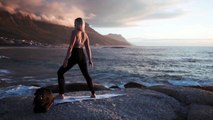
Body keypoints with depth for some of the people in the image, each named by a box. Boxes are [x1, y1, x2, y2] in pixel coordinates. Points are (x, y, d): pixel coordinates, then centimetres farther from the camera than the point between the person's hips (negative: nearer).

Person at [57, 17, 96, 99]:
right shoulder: (85, 34, 10)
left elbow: (71, 46, -16)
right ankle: (93, 94, 23)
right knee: (86, 75, 21)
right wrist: (90, 60, 12)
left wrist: (66, 59, -16)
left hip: (74, 55, -6)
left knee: (60, 72, 6)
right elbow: (88, 48, 8)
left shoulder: (74, 32, -9)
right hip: (82, 55, 7)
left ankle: (61, 94, -1)